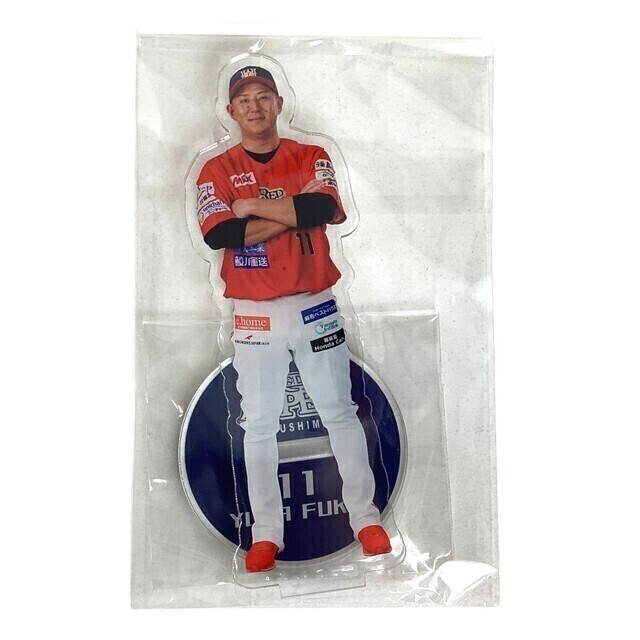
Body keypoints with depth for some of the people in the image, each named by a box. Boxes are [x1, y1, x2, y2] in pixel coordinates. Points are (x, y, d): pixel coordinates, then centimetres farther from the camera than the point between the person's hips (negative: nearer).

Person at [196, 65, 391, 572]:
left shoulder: (313, 158, 5)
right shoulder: (217, 170, 3)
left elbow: (324, 210, -16)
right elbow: (218, 234, -16)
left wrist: (253, 206, -12)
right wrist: (295, 209, -15)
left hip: (315, 306, 1)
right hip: (254, 315, 0)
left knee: (340, 412, 8)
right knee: (259, 424, 7)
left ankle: (365, 516, 24)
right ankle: (266, 532, 22)